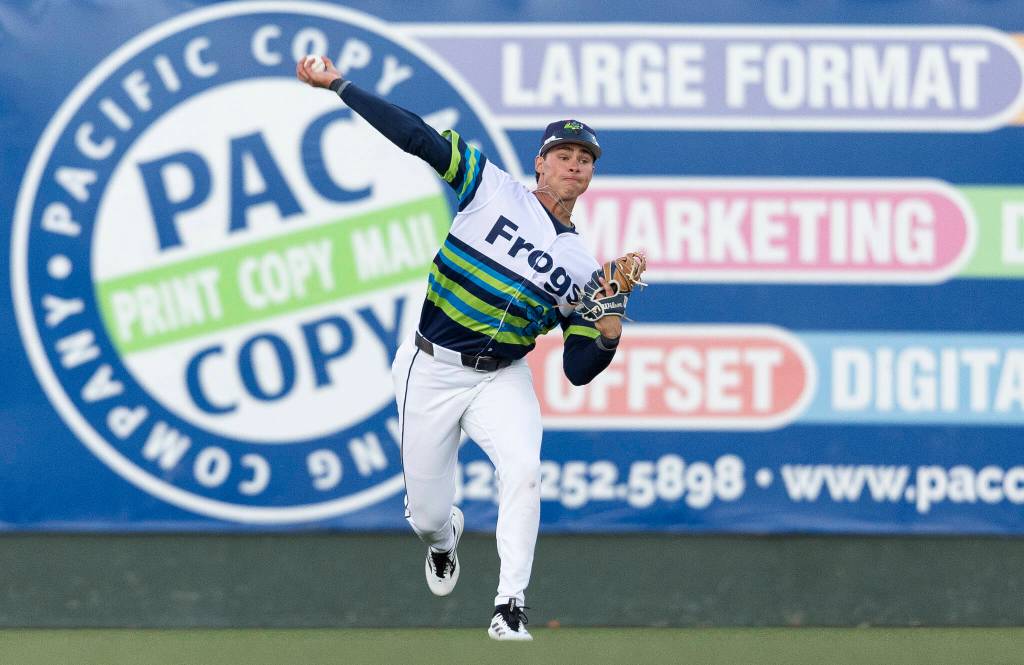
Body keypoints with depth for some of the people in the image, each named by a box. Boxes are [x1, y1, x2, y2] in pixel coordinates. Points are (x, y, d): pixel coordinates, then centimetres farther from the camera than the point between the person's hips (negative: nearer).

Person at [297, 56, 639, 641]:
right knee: (427, 515, 2)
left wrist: (608, 332, -17)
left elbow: (579, 370, 4)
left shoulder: (581, 265, 5)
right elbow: (416, 136, -7)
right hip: (430, 371, -1)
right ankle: (445, 538, 41)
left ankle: (510, 608, -21)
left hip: (503, 379, 1)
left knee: (524, 470, -28)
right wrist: (337, 84, -12)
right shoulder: (494, 189, -1)